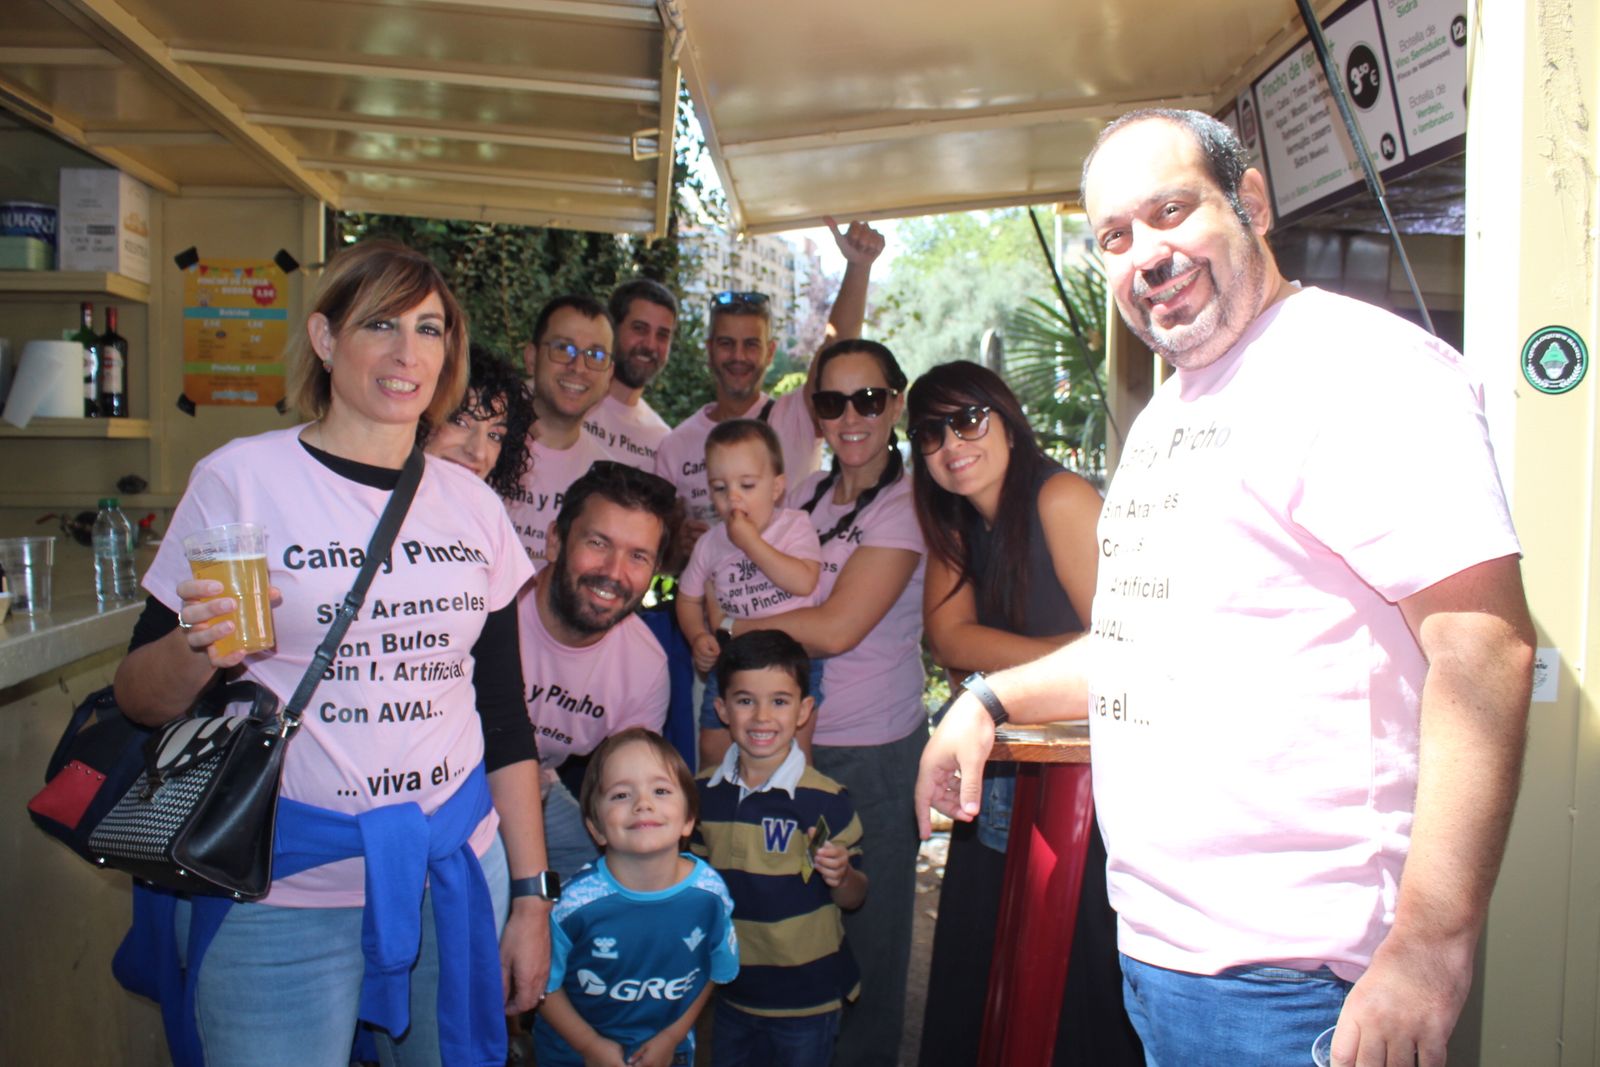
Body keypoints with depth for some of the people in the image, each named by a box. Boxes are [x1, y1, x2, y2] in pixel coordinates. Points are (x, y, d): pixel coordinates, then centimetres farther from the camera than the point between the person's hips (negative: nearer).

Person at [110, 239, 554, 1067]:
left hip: (456, 872, 4)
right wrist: (196, 651, -26)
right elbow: (139, 700, -3)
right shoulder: (241, 479, -7)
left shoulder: (472, 503, 4)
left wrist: (531, 898, 7)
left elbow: (503, 718, 8)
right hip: (286, 887, -3)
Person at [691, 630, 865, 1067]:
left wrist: (840, 875, -28)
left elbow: (854, 897, -8)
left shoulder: (826, 800, -17)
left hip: (807, 996, -3)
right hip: (731, 993, 4)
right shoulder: (704, 791, -4)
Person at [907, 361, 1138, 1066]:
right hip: (1000, 794, 7)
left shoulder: (1061, 498, -13)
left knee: (1083, 994, 2)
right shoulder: (954, 525, 9)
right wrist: (1065, 654, -15)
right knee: (970, 990, 14)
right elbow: (948, 639, -5)